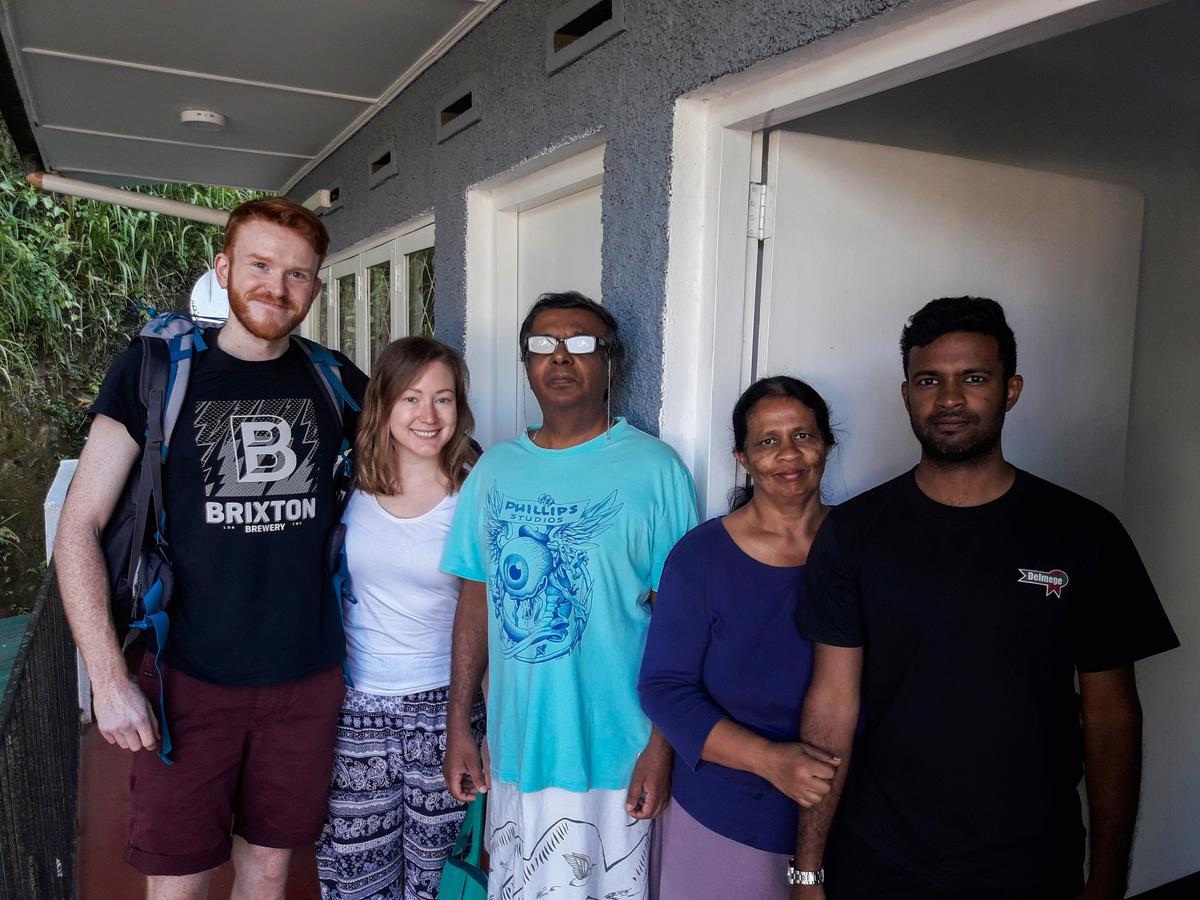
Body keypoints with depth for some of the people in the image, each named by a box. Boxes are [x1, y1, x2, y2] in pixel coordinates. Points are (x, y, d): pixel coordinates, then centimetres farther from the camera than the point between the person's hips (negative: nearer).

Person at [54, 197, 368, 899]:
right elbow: (79, 527, -5)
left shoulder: (335, 381, 2)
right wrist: (109, 679, -10)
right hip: (188, 679, -2)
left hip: (308, 676, 2)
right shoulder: (155, 370, -5)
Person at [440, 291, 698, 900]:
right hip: (513, 750, 4)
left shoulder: (654, 468, -9)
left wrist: (663, 744, -11)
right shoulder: (494, 469, 4)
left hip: (612, 757, -3)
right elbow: (476, 602, 7)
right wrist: (458, 727, 6)